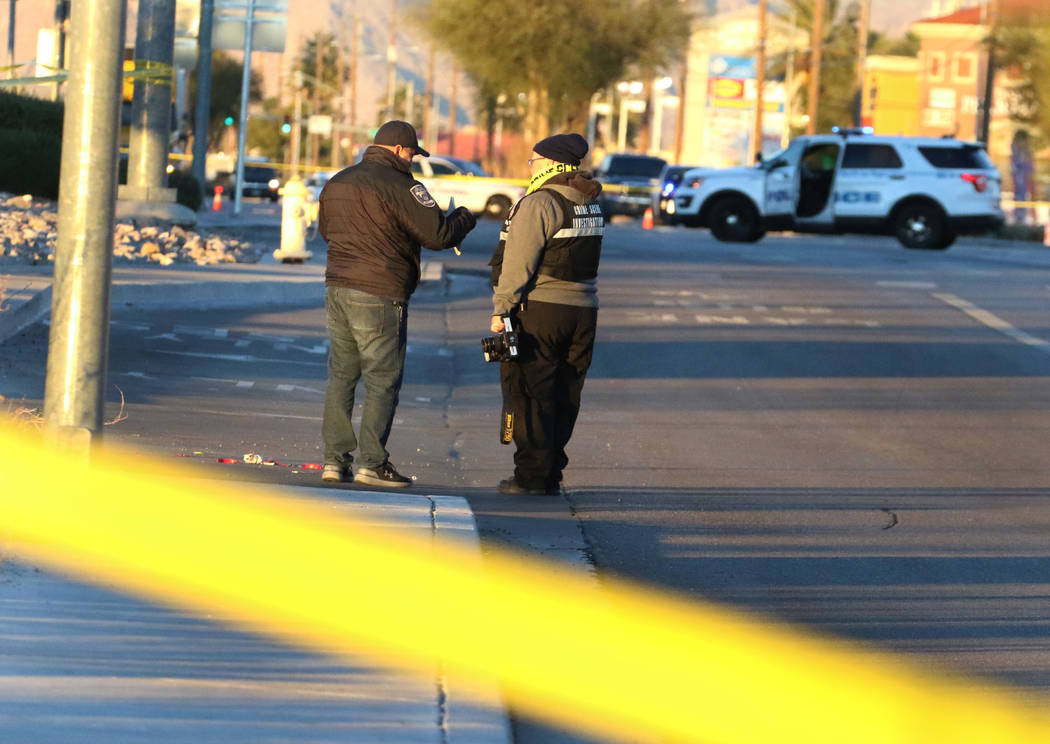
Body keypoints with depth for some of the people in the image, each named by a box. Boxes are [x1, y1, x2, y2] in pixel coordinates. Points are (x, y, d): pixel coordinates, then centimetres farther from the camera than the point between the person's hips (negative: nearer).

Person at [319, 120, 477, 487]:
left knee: (341, 376, 11)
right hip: (379, 296, -7)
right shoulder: (399, 185, -12)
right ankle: (372, 463, -3)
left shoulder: (337, 182, 13)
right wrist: (464, 218, 6)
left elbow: (325, 229, 27)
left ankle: (334, 459, 9)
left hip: (338, 289, 7)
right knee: (383, 381, -1)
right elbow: (438, 234, -13)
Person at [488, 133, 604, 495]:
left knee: (530, 396, -2)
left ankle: (532, 475, -4)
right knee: (564, 398, 10)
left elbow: (518, 263, -16)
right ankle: (552, 476, 13)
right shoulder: (589, 204, 12)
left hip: (540, 308, -8)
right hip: (583, 311, 8)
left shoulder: (539, 203, -14)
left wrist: (501, 309, -10)